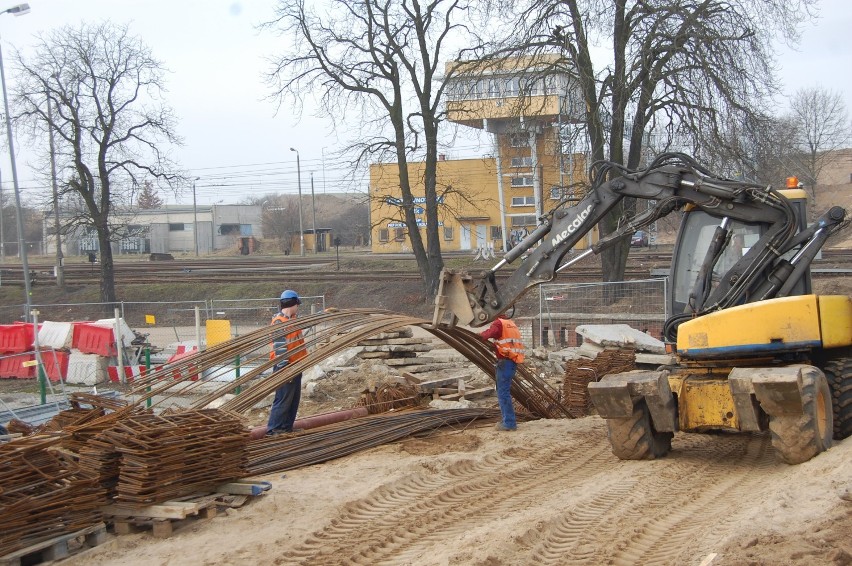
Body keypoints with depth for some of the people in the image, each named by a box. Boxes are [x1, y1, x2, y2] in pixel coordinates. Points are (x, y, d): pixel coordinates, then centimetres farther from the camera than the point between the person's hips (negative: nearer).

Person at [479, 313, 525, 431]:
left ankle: (509, 422, -10)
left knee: (503, 392, -7)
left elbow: (492, 332, -25)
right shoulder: (511, 323, 20)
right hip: (513, 360, 9)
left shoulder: (499, 323, -7)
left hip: (505, 361, -9)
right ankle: (507, 419, 25)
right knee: (505, 391, 19)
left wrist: (483, 334, -7)